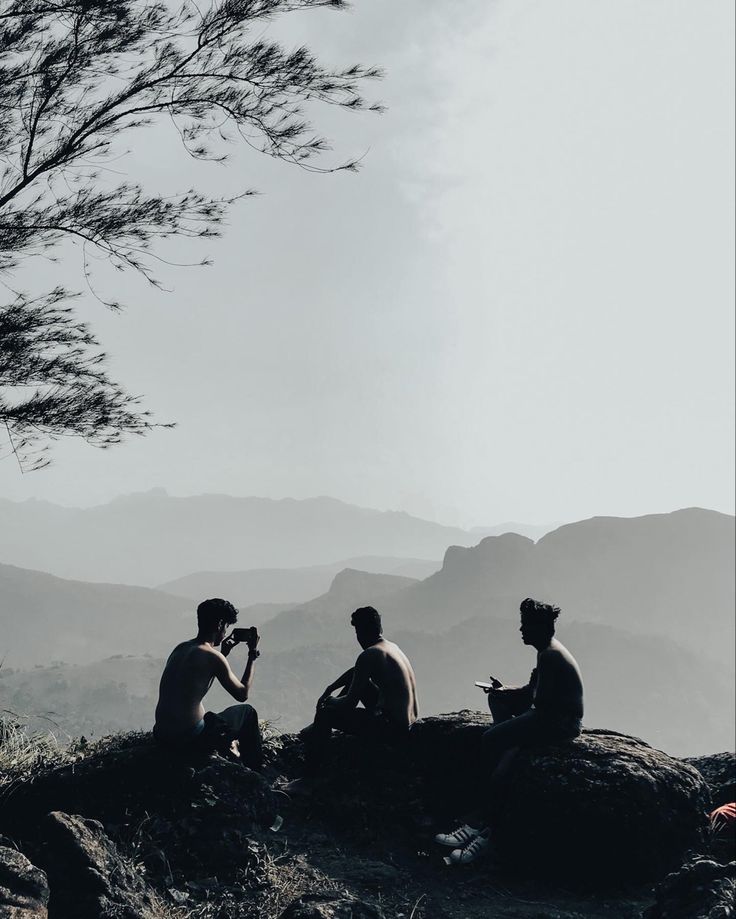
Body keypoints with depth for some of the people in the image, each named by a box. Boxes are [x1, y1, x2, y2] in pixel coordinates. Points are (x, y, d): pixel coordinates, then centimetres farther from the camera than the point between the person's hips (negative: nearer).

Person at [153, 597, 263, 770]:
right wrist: (253, 654, 5)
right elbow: (243, 694, -2)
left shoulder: (180, 648, 9)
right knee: (247, 712, 15)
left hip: (161, 734, 8)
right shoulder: (213, 657, -14)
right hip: (189, 739, -8)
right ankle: (255, 771, 25)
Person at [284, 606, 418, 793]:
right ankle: (318, 731, 42)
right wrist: (329, 690, 23)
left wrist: (330, 701, 5)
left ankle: (308, 780, 1)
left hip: (392, 729, -10)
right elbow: (355, 671, 26)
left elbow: (350, 703, -15)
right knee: (355, 679, 27)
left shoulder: (368, 655, -18)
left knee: (325, 715, -5)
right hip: (407, 721, 10)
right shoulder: (391, 646, 10)